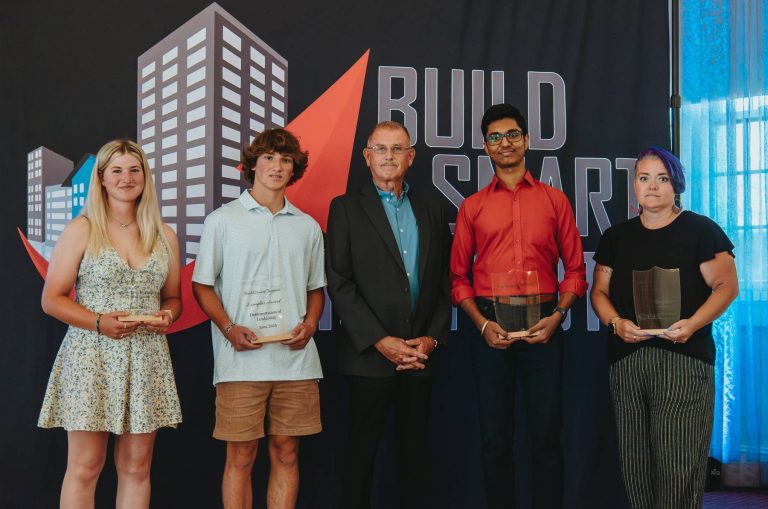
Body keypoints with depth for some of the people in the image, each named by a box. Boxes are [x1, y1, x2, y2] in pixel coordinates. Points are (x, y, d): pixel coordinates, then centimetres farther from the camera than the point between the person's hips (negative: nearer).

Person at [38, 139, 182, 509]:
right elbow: (51, 299, -2)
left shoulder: (165, 237, 11)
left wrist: (167, 315, -5)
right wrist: (99, 322, -17)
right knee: (85, 467, 0)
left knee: (136, 467, 8)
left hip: (147, 359, 4)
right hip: (92, 357, -3)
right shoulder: (81, 230, 0)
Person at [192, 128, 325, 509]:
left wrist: (309, 324, -2)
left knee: (286, 452, 6)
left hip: (296, 360, 3)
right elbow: (202, 285, 4)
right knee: (241, 456, 1)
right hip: (241, 361, -3)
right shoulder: (222, 220, 4)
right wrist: (229, 328, -11)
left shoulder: (308, 227, 13)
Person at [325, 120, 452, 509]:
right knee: (362, 450, 5)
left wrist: (432, 338, -3)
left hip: (420, 355, 3)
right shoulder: (346, 208, 0)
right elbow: (339, 284, -7)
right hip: (369, 355, -3)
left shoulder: (432, 210, 11)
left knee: (414, 451, 11)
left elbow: (444, 283, 10)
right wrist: (380, 341, -12)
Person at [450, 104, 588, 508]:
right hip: (490, 326, 1)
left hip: (542, 325, 0)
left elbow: (575, 268, 6)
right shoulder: (472, 207, 9)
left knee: (546, 435, 3)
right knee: (495, 437, 6)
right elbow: (458, 276, 7)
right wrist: (482, 323, -7)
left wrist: (556, 316, -8)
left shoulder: (554, 200, 9)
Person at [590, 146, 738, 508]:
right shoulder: (616, 237, 15)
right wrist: (617, 323, -7)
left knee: (679, 460, -8)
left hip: (684, 356, -4)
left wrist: (693, 323, -18)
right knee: (635, 457, 6)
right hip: (626, 358, 4)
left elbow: (726, 285, -2)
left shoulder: (700, 230, 3)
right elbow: (599, 291, 14)